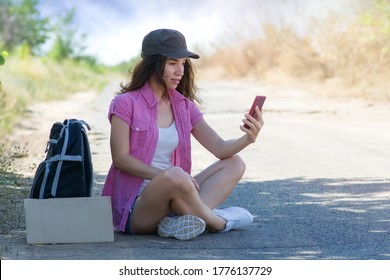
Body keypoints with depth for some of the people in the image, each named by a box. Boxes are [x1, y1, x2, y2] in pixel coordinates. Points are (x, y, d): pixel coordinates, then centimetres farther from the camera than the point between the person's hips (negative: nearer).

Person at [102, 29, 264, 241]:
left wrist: (248, 139, -18)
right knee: (176, 176, -37)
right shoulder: (126, 103, -4)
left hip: (171, 197, 7)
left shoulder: (184, 106, 12)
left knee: (234, 164, -5)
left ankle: (183, 220, -28)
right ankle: (219, 223, -11)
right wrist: (166, 175, -22)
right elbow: (121, 158, -11)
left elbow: (220, 149, 3)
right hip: (134, 207, -7)